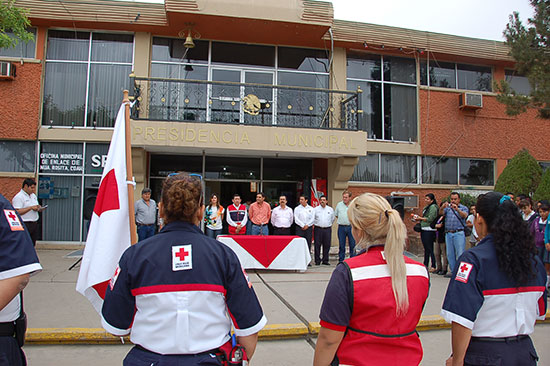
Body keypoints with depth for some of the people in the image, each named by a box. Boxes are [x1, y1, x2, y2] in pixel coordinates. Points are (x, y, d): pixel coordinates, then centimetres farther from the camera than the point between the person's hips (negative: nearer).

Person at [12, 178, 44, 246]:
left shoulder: (33, 195, 16)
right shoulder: (18, 197, -11)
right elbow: (17, 212, -20)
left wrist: (39, 208, 2)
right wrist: (31, 208, -23)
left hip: (34, 224, 8)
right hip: (25, 225, -8)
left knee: (32, 245, 12)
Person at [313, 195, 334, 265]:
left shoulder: (330, 209, 10)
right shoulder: (316, 209, 4)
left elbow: (332, 219, 22)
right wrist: (315, 224, 8)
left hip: (327, 229, 2)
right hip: (318, 229, -2)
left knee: (327, 245, 2)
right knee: (317, 245, -2)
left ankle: (325, 260, 11)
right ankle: (317, 260, 5)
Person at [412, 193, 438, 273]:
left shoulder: (433, 207, -9)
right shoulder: (426, 207, 19)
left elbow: (430, 219, -17)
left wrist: (420, 218, -9)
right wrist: (418, 219, 8)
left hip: (429, 230, -9)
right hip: (424, 230, 9)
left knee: (430, 249, -7)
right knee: (426, 249, 12)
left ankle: (434, 267, -2)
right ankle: (425, 265, 18)